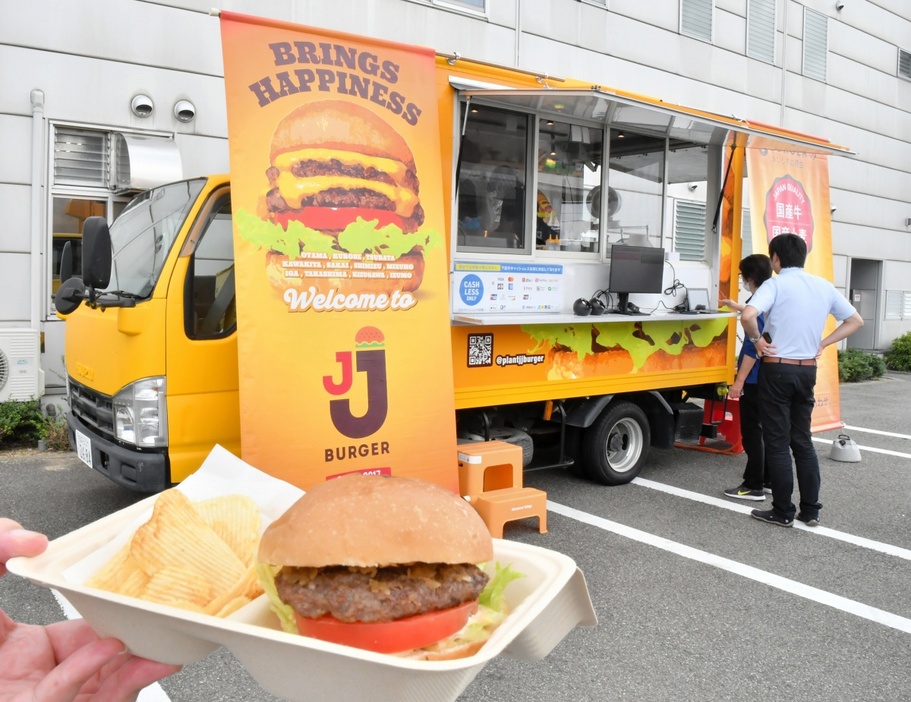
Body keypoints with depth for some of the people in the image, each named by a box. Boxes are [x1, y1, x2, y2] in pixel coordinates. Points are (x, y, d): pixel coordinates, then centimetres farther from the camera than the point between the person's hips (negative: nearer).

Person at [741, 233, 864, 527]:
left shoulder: (776, 285, -11)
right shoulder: (824, 286, 7)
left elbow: (748, 316, -28)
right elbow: (855, 321, 17)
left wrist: (757, 339, -11)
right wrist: (823, 343, 12)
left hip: (777, 370, -6)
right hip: (808, 371, 6)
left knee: (777, 442, 3)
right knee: (803, 441, 15)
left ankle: (783, 512, 9)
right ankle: (810, 510, 19)